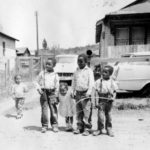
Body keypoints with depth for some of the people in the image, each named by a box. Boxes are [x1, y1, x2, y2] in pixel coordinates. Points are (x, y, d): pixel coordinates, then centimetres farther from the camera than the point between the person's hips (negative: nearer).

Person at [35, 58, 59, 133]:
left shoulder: (55, 75, 6)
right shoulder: (42, 73, 7)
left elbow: (57, 86, 7)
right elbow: (37, 82, 12)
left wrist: (56, 96, 2)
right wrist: (39, 89, -5)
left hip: (52, 93, 0)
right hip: (44, 93, 0)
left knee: (53, 109, 0)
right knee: (44, 109, -1)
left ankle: (54, 125, 12)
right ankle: (44, 126, 9)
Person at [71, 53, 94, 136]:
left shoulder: (89, 71, 0)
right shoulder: (76, 71, 15)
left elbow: (91, 82, -8)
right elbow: (73, 82, 20)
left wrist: (89, 92, -17)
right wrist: (72, 91, 11)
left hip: (85, 93, -5)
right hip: (78, 93, 5)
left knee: (87, 112, -7)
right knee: (78, 112, 9)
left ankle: (87, 129, 0)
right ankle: (79, 127, 18)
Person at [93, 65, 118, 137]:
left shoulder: (112, 82, 2)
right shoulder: (98, 81, -3)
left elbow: (114, 92, 8)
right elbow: (96, 92, -3)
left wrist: (112, 96, -12)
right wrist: (96, 102, -9)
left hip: (109, 101, 1)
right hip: (101, 100, -1)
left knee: (108, 115, 10)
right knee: (100, 115, -3)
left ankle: (109, 129, 23)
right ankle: (99, 129, 13)